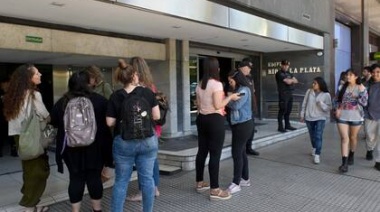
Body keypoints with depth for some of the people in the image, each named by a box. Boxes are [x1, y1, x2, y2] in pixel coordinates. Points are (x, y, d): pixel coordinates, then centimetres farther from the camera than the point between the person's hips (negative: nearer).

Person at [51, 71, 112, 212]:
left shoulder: (62, 102, -1)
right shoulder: (99, 100, -6)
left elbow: (54, 123, 10)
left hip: (71, 148, 1)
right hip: (95, 147, -1)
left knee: (76, 178, 10)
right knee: (94, 177, 10)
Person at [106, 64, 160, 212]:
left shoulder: (115, 96, -4)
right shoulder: (147, 92, -3)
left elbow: (110, 122, -4)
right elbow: (156, 116, -1)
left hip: (124, 143, 0)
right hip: (148, 141, 1)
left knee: (121, 180, 10)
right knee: (147, 178, 11)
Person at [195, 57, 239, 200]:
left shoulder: (200, 85, 9)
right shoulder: (217, 84, -14)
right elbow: (218, 105, -18)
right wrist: (230, 97, -7)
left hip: (202, 118, 8)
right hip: (215, 120, -8)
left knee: (202, 151, 15)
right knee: (215, 154, -4)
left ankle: (199, 183, 27)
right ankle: (215, 190, 1)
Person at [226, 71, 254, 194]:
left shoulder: (244, 90, -13)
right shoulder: (237, 90, 14)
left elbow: (236, 106, -23)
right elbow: (233, 106, 9)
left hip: (244, 125, -10)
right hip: (238, 124, 10)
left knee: (236, 153, -8)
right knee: (241, 152, 15)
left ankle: (236, 183, -1)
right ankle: (245, 179, 27)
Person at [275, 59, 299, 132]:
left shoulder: (289, 73, 19)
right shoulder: (279, 73, -7)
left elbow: (296, 81, 11)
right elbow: (288, 82, -15)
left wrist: (290, 80, -7)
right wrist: (292, 80, 5)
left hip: (290, 93, 8)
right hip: (283, 94, -8)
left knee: (288, 110, 10)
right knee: (283, 110, -9)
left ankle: (287, 125, 19)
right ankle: (280, 127, -6)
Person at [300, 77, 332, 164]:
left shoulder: (326, 95, -8)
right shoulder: (309, 91, -1)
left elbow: (329, 108, -10)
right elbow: (304, 103, 6)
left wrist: (321, 104, -27)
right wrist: (302, 114, 7)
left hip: (320, 118, -3)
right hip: (309, 117, 3)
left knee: (318, 136, -13)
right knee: (312, 135, 18)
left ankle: (317, 155, -11)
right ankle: (314, 148, 44)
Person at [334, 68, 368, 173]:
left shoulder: (361, 88, -3)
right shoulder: (343, 87, 4)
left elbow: (364, 103, -8)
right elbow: (337, 99, 12)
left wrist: (362, 92, -21)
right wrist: (337, 109, -3)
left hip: (355, 117, -1)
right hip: (342, 117, 1)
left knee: (353, 137, 15)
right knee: (344, 138, -5)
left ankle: (351, 156, 39)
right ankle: (344, 163, -6)